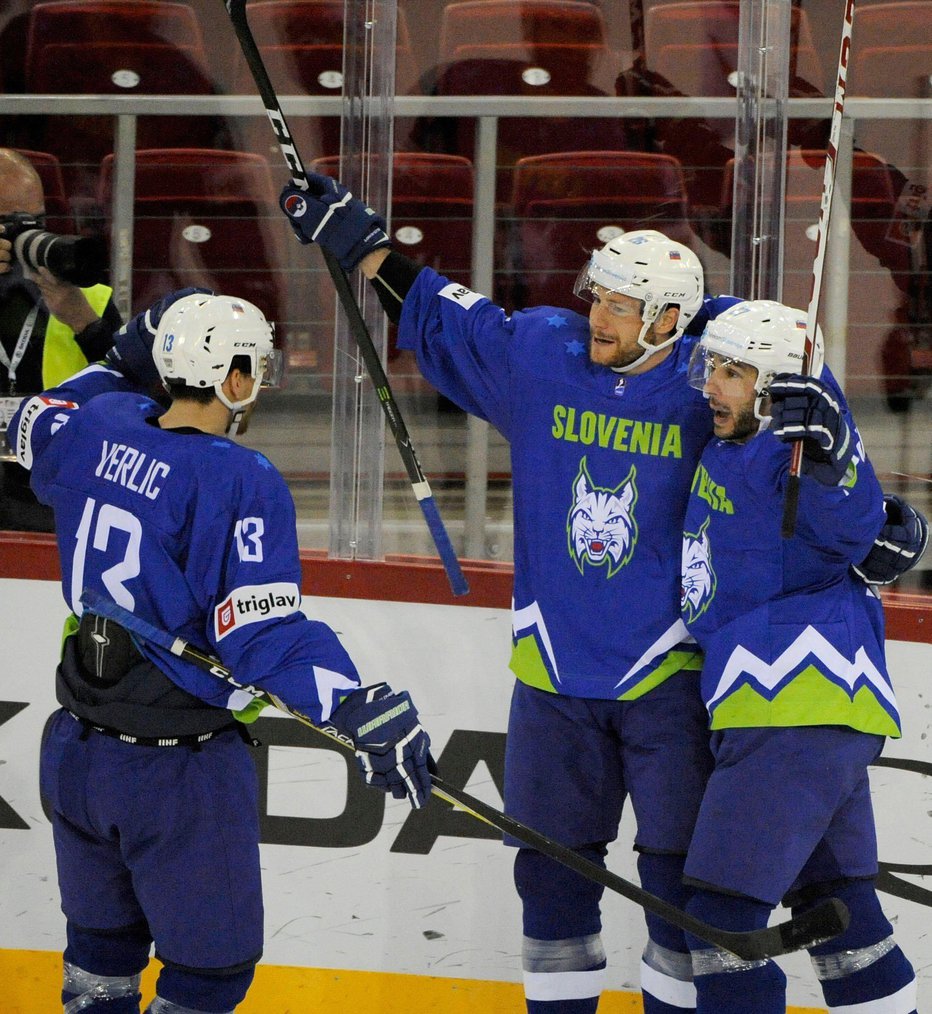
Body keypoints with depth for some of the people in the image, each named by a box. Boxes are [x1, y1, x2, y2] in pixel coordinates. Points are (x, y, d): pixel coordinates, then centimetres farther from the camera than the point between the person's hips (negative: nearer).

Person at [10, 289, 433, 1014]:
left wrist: (121, 365, 24)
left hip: (76, 750, 7)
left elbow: (32, 430, 23)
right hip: (178, 772, -7)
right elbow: (264, 634, -27)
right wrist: (359, 713, -32)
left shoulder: (99, 427, -2)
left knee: (104, 940, 23)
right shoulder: (242, 483, -21)